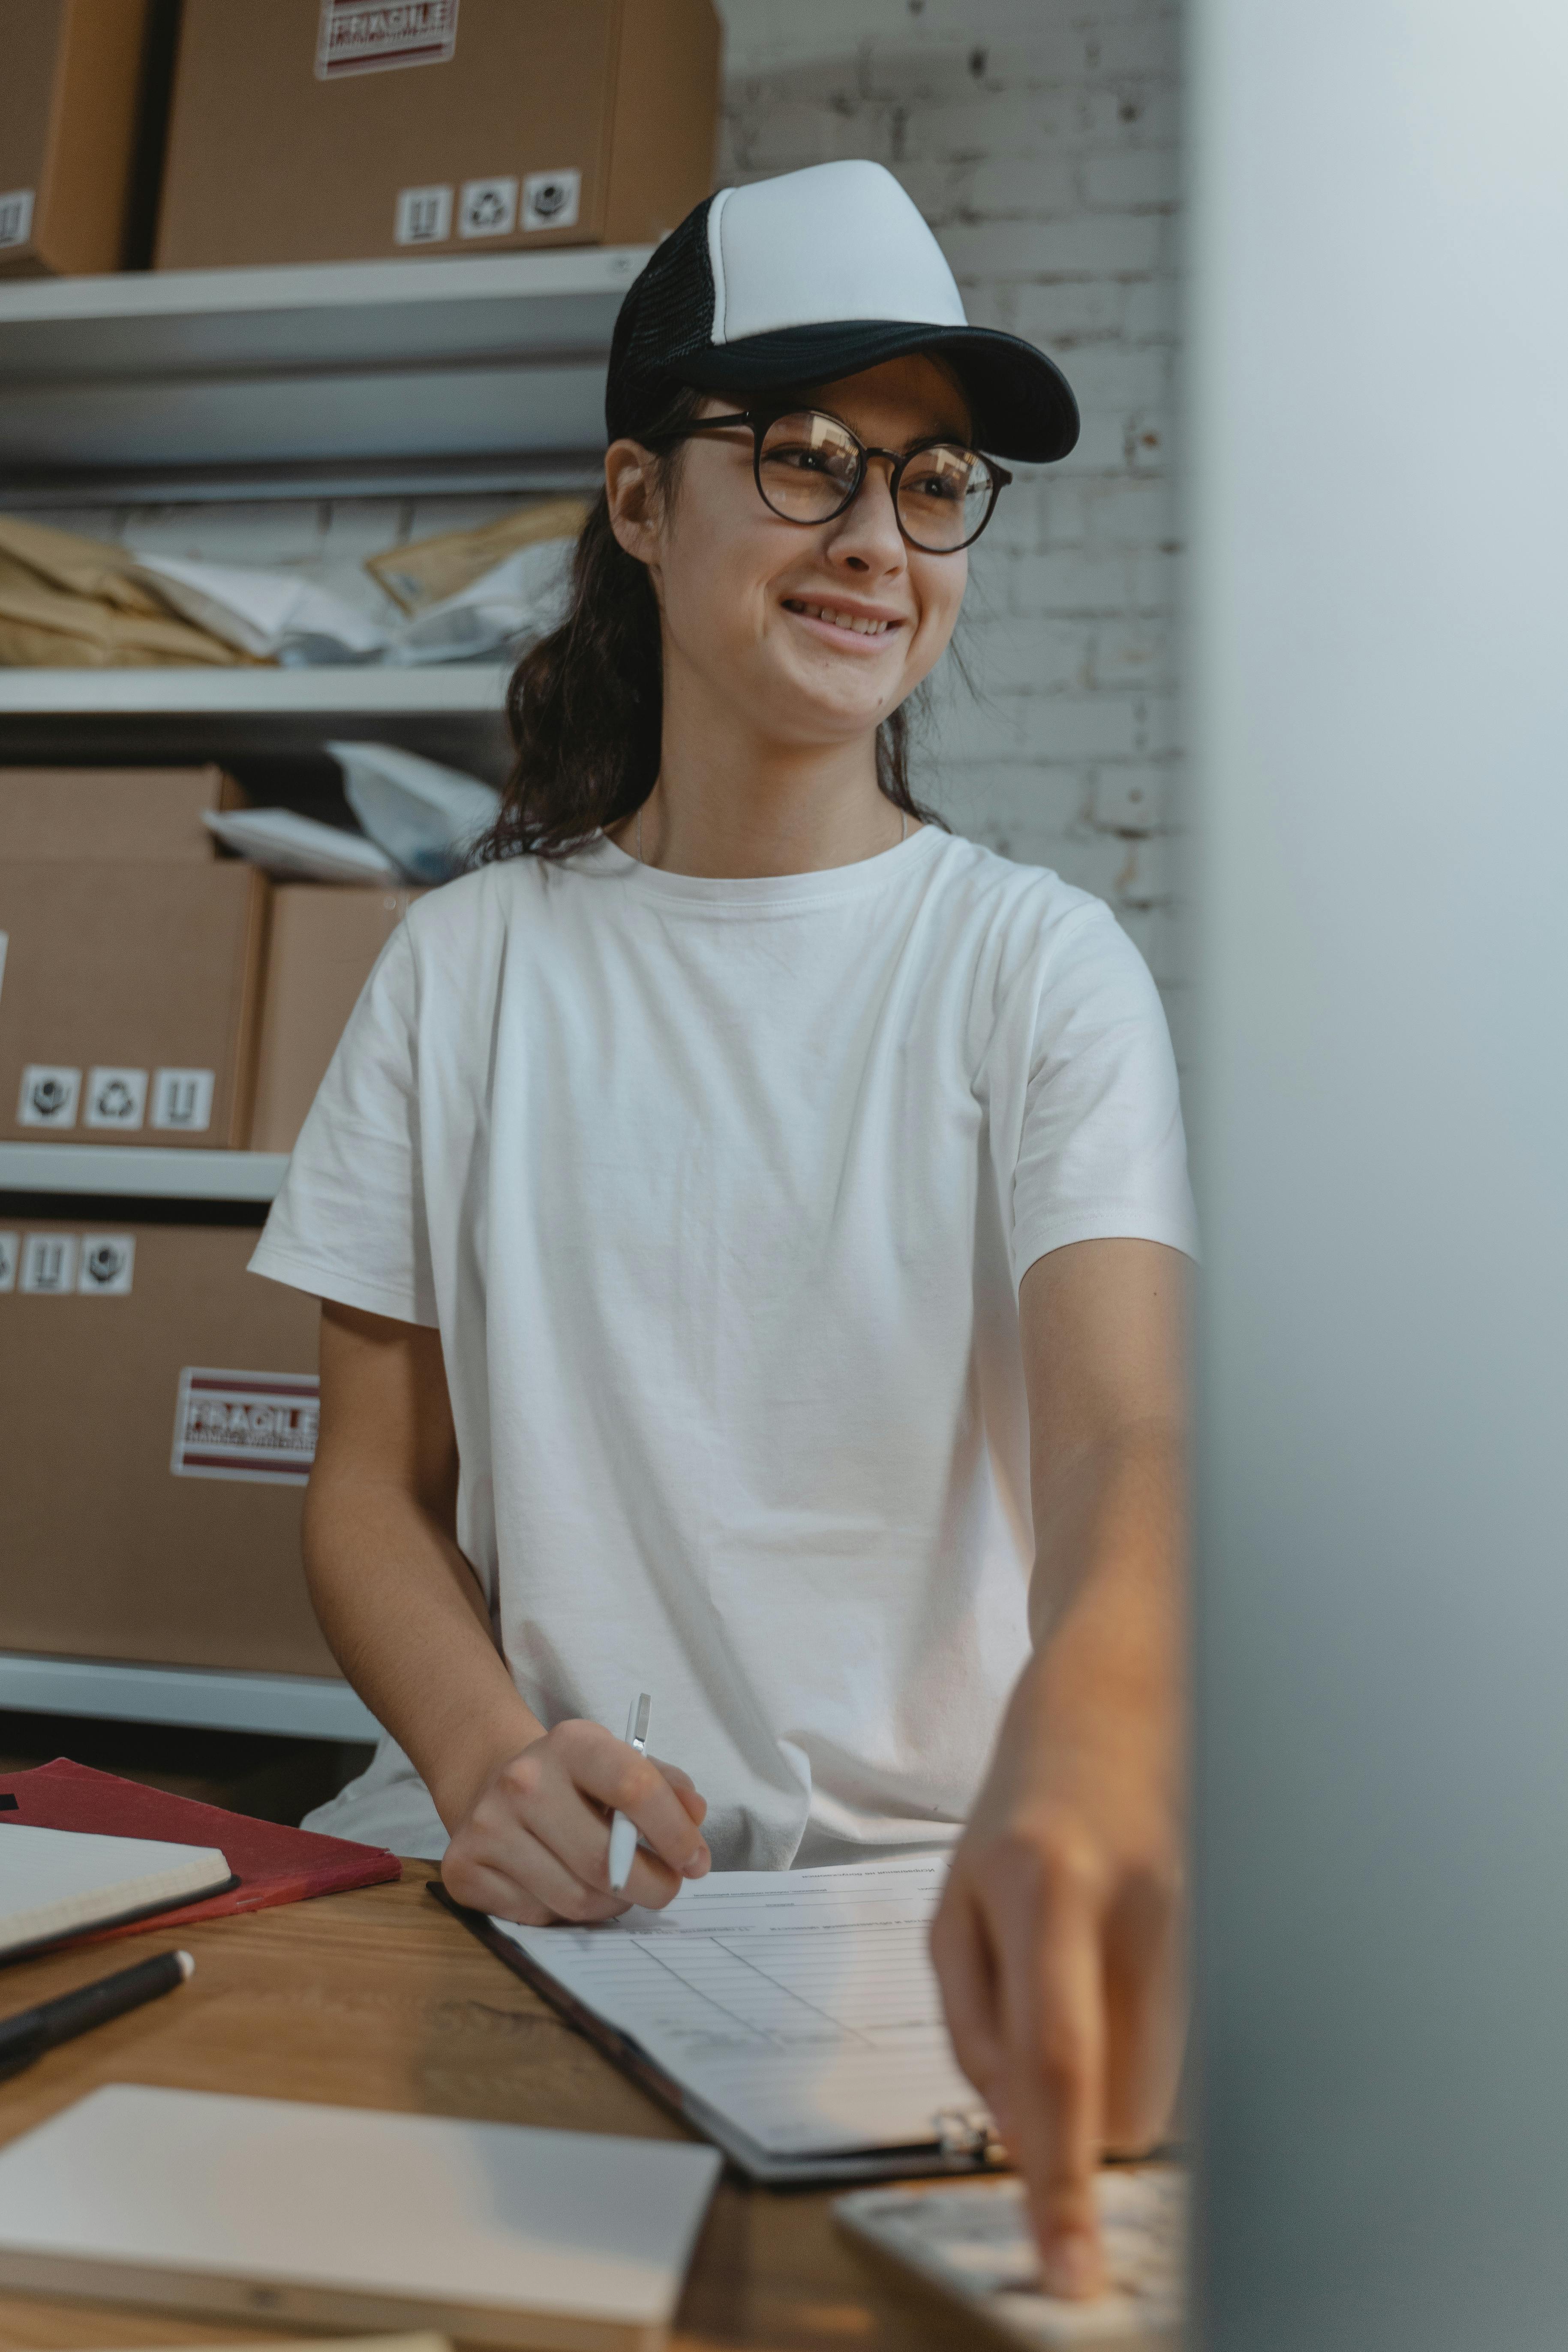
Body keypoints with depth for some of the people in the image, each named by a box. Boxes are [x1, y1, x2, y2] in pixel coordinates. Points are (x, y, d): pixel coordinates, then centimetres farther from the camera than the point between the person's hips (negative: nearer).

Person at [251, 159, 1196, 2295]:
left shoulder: (1036, 963, -3)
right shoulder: (468, 966, 4)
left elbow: (1128, 1437, -18)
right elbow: (375, 1484, 4)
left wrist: (1084, 1756, -39)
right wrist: (485, 1758, -16)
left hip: (936, 1877, -1)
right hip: (542, 1877, 2)